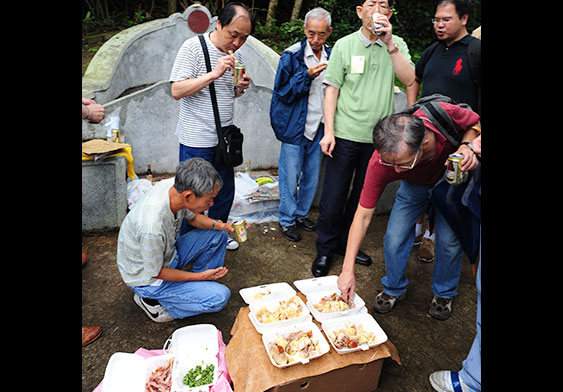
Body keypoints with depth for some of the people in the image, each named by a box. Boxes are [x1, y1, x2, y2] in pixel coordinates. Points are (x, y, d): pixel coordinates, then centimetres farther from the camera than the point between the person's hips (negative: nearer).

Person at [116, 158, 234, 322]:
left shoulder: (176, 185, -19)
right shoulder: (152, 226, -40)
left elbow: (192, 216, 4)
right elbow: (155, 273, -23)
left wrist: (219, 225, -14)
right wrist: (200, 275, -16)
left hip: (169, 252, 8)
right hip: (148, 278, -7)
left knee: (217, 235, 1)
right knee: (220, 296, -15)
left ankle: (201, 285, 14)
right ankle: (152, 300, 0)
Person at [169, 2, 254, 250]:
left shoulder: (236, 55, 9)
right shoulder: (193, 47, -11)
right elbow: (177, 91, -17)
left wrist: (240, 88, -3)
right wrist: (214, 74, -24)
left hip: (224, 138, 7)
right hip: (196, 140, -6)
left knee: (225, 193, 16)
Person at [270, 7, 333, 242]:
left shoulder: (331, 57, 6)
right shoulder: (291, 56, -9)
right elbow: (282, 92, -12)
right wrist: (307, 76, -23)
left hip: (318, 128, 5)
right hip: (295, 127, -5)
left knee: (312, 177, 14)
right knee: (290, 178, 3)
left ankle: (301, 214, 34)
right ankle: (287, 220, 21)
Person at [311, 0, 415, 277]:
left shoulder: (396, 45, 8)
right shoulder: (344, 45, 1)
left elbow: (409, 80, -7)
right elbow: (332, 89, -2)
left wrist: (389, 42, -14)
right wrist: (328, 131, -10)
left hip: (379, 137, 3)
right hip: (346, 134, -3)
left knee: (364, 196, 12)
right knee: (333, 196, 0)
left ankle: (346, 242, 31)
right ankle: (325, 250, 18)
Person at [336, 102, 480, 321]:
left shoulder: (446, 114, -39)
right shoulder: (379, 165, -36)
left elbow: (475, 123, -13)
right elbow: (363, 215, -28)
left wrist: (466, 146, -37)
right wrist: (348, 270, -29)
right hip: (414, 185, 0)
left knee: (449, 239, -6)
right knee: (394, 237, -9)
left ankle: (444, 293, 24)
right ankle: (394, 289, 20)